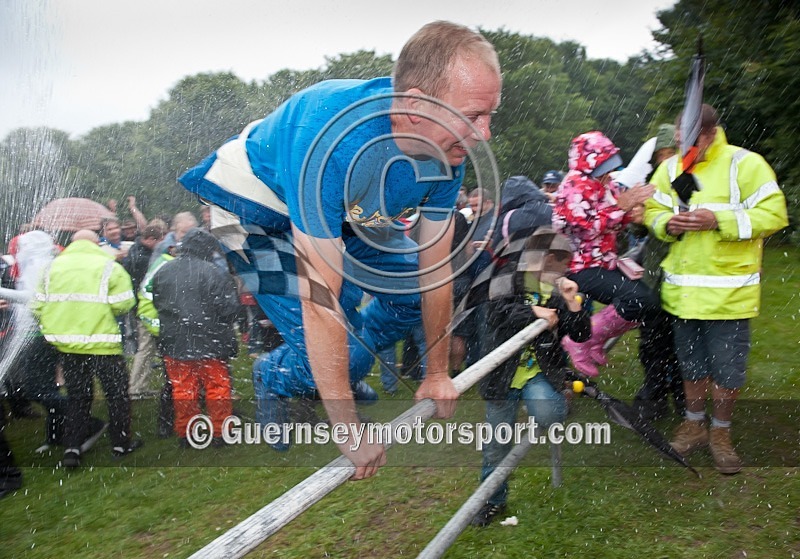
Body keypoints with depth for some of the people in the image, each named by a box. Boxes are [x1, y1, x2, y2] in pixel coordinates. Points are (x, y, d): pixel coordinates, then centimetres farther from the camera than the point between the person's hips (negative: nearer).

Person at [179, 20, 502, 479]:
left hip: (346, 210, 7)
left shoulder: (448, 150, -22)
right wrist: (350, 432, -32)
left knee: (416, 287, 0)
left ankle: (342, 373, 22)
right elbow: (321, 303, -39)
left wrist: (437, 373, -2)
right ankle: (273, 380, 19)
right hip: (258, 203, -6)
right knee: (339, 353, -16)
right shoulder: (332, 140, -42)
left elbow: (435, 269, -11)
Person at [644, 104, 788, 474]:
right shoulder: (670, 169, 6)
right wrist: (669, 223, -11)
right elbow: (652, 212, 11)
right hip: (682, 289, 4)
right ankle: (694, 425, 37)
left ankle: (720, 432, 27)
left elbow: (773, 215, -12)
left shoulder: (745, 164, -9)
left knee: (727, 369, 5)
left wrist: (719, 220, -22)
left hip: (729, 292, -4)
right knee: (691, 364, 18)